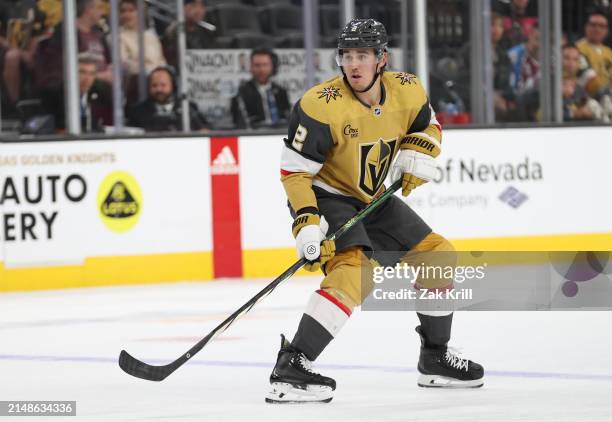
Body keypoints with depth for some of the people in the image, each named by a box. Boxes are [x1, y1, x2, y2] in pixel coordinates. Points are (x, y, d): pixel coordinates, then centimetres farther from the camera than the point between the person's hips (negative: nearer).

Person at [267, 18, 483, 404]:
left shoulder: (407, 91, -9)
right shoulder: (323, 106, -27)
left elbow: (429, 126, 11)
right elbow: (294, 169, -22)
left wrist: (417, 152, -11)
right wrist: (306, 223, -31)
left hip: (375, 200, 7)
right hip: (326, 198, -7)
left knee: (438, 256, 10)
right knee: (356, 270, -30)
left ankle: (435, 359, 26)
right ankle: (290, 369, -34)